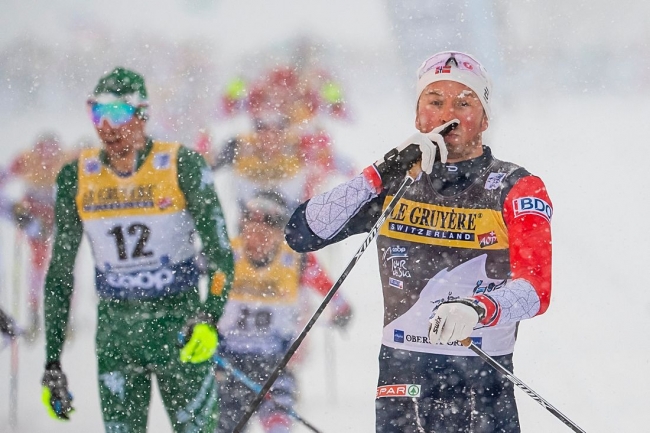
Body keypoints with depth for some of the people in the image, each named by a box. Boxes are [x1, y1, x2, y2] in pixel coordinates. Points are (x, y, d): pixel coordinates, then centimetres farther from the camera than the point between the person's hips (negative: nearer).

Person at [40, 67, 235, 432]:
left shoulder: (182, 166, -9)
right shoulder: (76, 179, -1)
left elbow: (220, 254, -7)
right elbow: (60, 271, 7)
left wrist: (209, 320, -24)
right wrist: (52, 361, 3)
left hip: (179, 323, -2)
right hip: (116, 331, 2)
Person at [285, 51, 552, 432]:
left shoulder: (515, 190, 0)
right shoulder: (395, 182, 8)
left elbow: (536, 289, -13)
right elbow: (303, 234, -3)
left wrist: (478, 309, -34)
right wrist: (384, 174, -11)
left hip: (486, 390, -2)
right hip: (402, 382, 2)